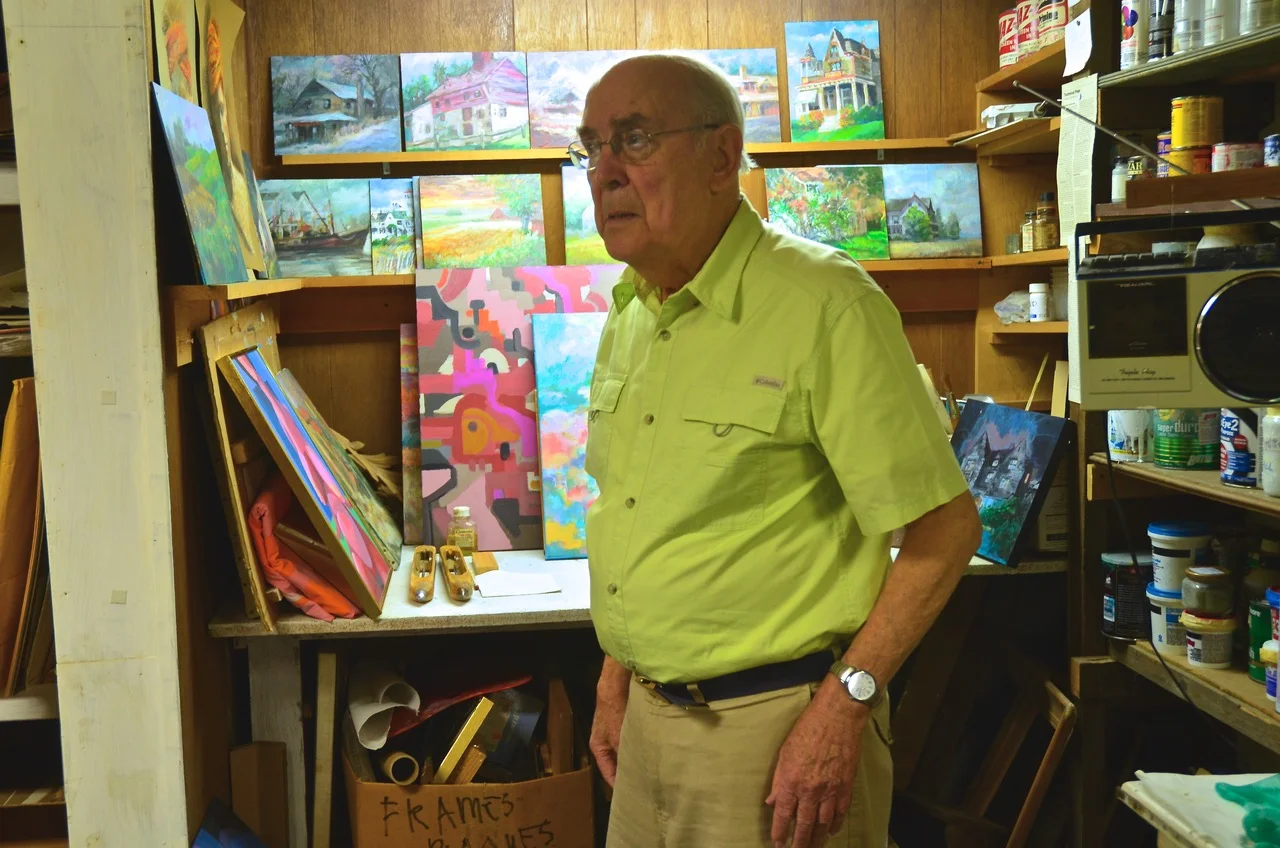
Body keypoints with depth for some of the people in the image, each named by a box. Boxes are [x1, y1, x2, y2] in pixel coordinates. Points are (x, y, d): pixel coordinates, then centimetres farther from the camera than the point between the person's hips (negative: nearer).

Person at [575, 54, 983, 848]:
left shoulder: (823, 302, -16)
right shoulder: (628, 318, 7)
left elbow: (945, 528, -16)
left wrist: (844, 706, -19)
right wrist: (616, 679, 14)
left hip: (776, 723, -7)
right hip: (649, 716, 7)